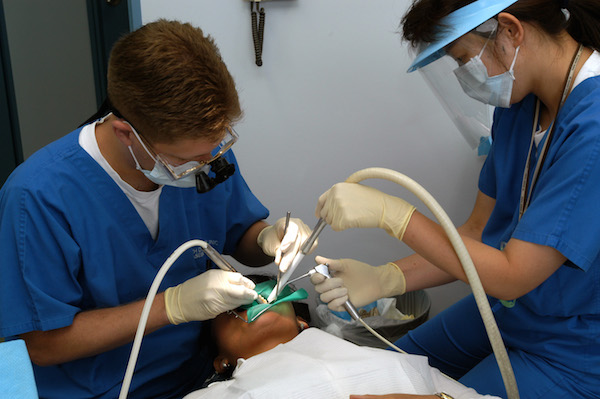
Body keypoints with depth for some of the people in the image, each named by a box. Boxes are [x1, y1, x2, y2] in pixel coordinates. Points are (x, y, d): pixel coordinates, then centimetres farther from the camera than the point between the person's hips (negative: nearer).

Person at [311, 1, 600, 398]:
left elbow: (512, 274, -28)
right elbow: (480, 231, 0)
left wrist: (388, 211, -26)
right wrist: (386, 279, -11)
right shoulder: (518, 101, -2)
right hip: (502, 308, 8)